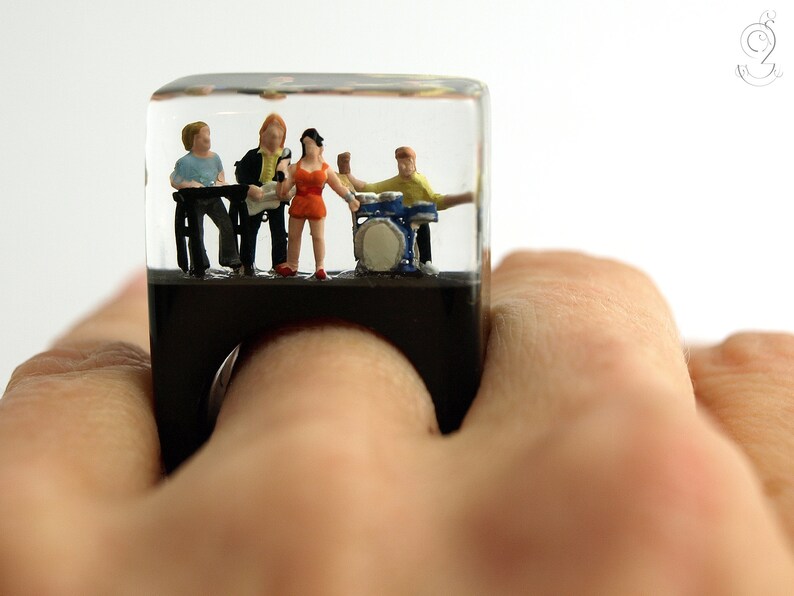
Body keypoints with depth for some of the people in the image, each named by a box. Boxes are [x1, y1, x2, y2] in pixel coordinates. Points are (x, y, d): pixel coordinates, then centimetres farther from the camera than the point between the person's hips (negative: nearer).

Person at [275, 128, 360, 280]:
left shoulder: (325, 169, 4)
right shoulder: (295, 167, 5)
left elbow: (339, 187, 7)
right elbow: (282, 191, 3)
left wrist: (351, 198, -1)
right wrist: (283, 177, -13)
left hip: (316, 205, -2)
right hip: (298, 204, 2)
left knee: (318, 236, -1)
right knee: (293, 236, 9)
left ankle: (320, 267, 8)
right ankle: (291, 266, 20)